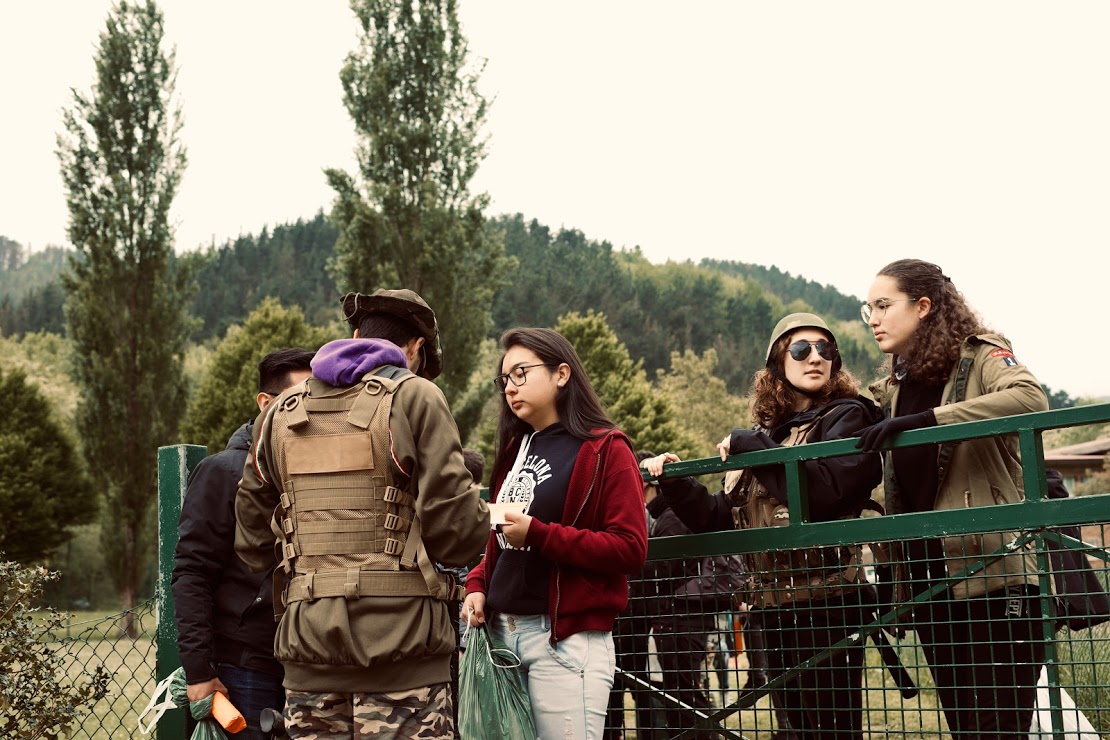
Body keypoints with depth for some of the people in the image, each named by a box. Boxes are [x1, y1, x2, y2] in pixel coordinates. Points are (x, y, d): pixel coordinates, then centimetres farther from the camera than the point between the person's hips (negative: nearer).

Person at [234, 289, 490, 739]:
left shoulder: (281, 413, 14)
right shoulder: (415, 396, -2)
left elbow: (251, 536, 15)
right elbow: (453, 522, -8)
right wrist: (483, 518, 12)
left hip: (308, 639, 5)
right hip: (401, 638, -5)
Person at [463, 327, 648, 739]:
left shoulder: (605, 449, -4)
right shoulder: (514, 449, 17)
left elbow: (631, 550, -12)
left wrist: (537, 533, -18)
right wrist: (477, 586, 3)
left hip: (567, 639, -6)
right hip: (502, 631, 6)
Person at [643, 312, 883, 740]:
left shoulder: (846, 418, -1)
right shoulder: (766, 436, 17)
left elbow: (822, 491, -21)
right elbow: (723, 521, 14)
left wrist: (748, 445, -12)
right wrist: (674, 482, 0)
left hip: (825, 606, -7)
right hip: (774, 611, 7)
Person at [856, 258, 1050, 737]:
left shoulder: (980, 356, -4)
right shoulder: (893, 386, 16)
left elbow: (1030, 398, -24)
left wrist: (923, 419, -28)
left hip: (995, 572, -7)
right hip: (930, 577, 7)